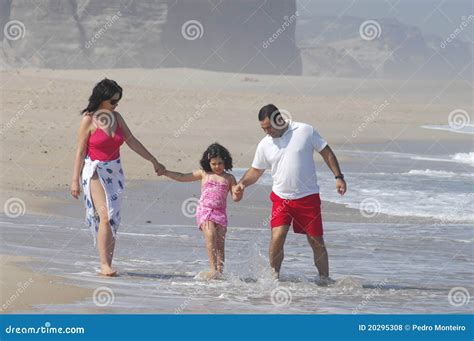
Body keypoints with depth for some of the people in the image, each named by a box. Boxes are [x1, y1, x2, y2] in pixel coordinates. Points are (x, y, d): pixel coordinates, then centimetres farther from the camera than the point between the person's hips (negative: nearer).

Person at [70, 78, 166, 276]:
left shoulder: (116, 117, 7)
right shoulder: (89, 120, -9)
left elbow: (132, 142, 15)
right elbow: (80, 151, -8)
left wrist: (154, 161, 16)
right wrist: (75, 180, -10)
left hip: (114, 172, 6)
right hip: (95, 171, -6)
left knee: (113, 220, 3)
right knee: (105, 216, -18)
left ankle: (107, 265, 6)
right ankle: (104, 265, -18)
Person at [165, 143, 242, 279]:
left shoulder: (229, 178, 12)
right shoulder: (204, 174, 12)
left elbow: (236, 197, 11)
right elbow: (182, 177, 18)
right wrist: (165, 172, 15)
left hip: (220, 212, 1)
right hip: (205, 210, -1)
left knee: (220, 242, -4)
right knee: (210, 235, -22)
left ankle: (219, 270, 1)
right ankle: (213, 269, -29)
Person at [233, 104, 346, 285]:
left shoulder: (305, 131, -5)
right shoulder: (264, 145, 2)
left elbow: (327, 152, 2)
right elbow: (256, 170, 12)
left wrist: (338, 177, -3)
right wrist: (242, 183, -7)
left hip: (308, 197, -1)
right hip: (281, 198, 1)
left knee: (317, 241, 3)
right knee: (277, 236, -16)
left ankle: (325, 279, 17)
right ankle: (274, 276, -2)